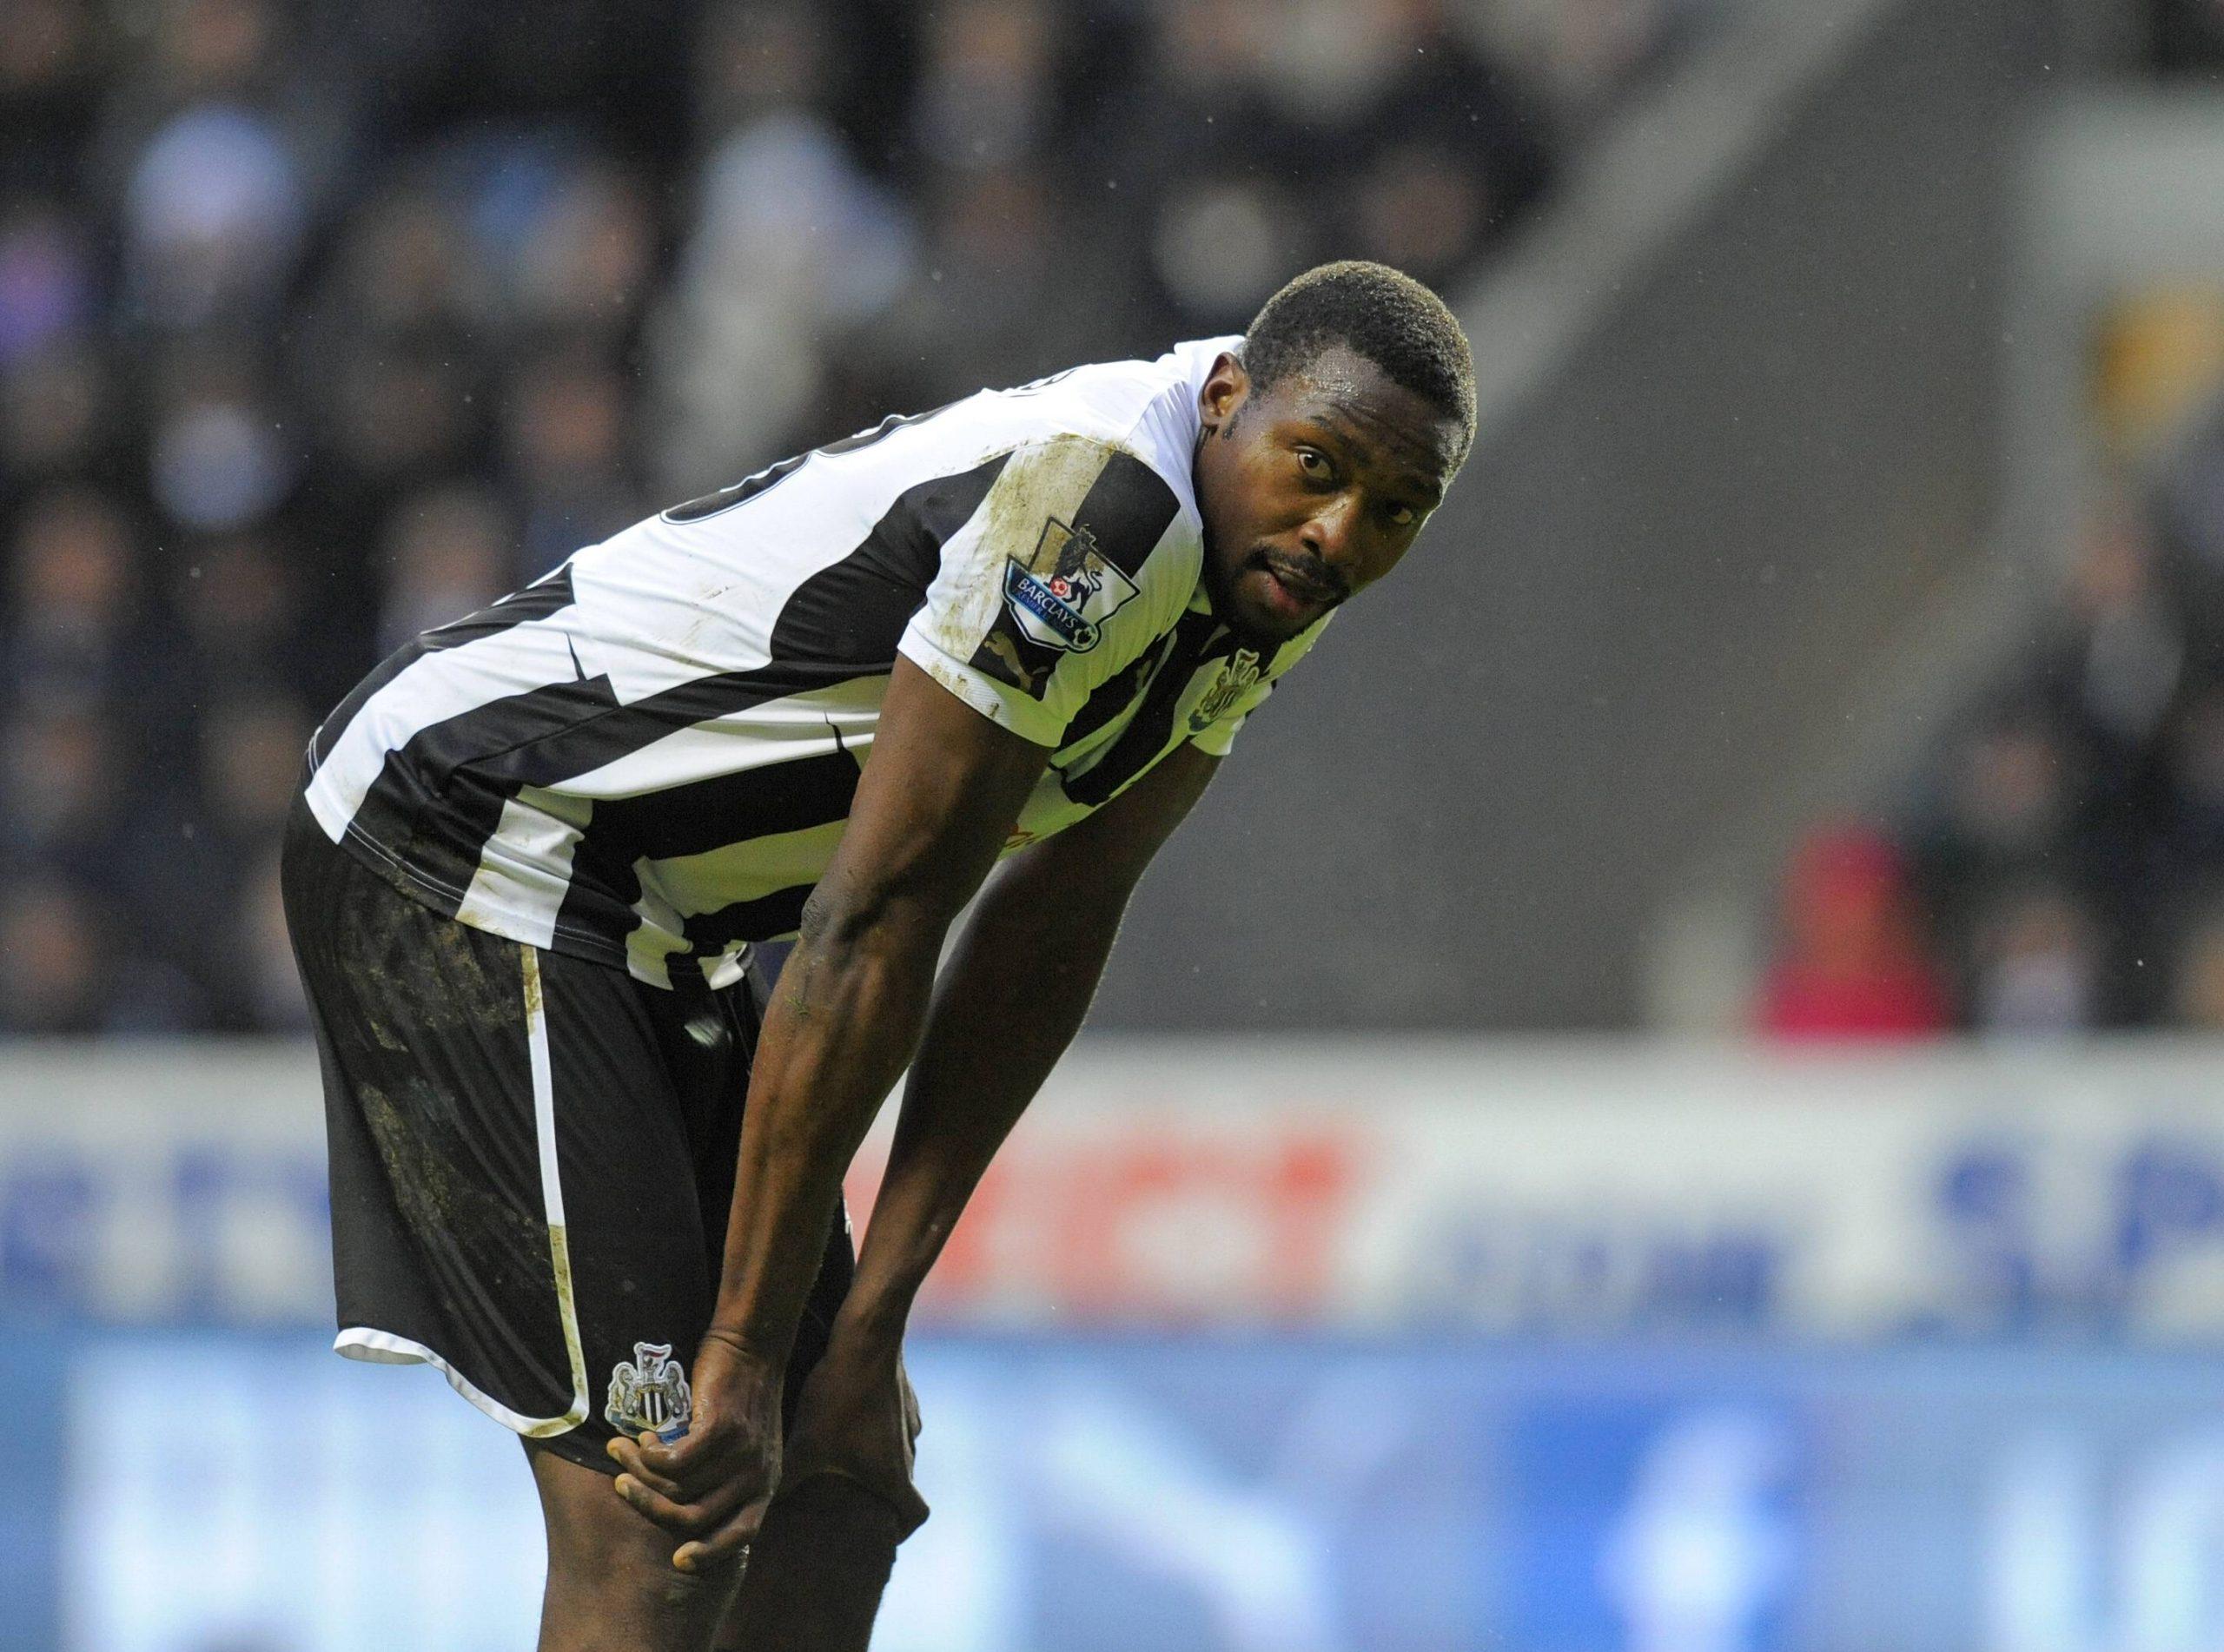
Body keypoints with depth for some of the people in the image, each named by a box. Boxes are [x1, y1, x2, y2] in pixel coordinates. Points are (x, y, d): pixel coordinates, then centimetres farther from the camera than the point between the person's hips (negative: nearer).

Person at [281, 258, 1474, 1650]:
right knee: (651, 1523, -17)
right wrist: (744, 1357, -23)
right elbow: (870, 936, -27)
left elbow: (1047, 935, 6)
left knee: (841, 1490, 10)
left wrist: (871, 1325, 1)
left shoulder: (1276, 574, 3)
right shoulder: (1093, 507, -28)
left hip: (652, 929, 10)